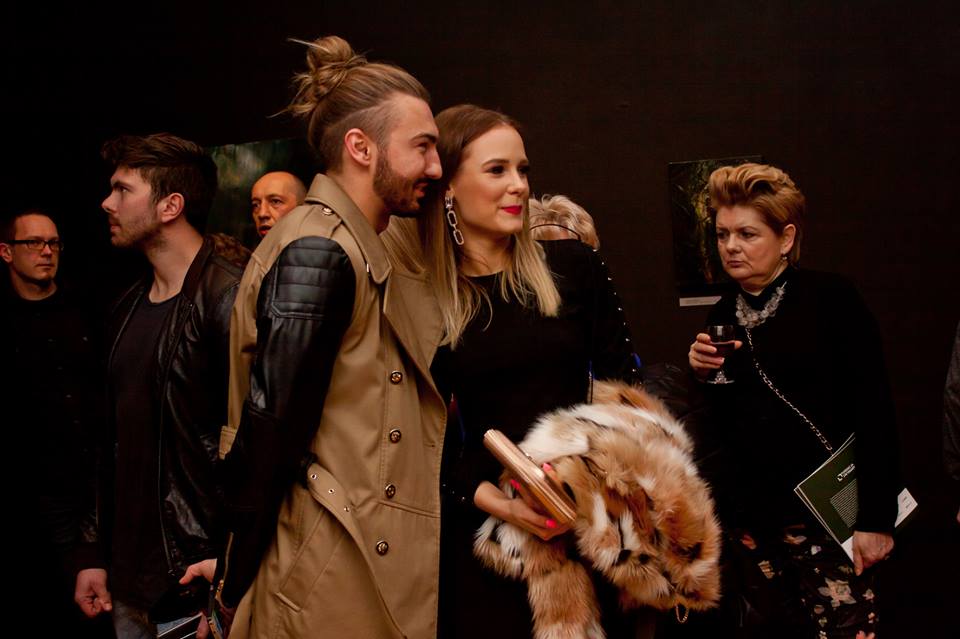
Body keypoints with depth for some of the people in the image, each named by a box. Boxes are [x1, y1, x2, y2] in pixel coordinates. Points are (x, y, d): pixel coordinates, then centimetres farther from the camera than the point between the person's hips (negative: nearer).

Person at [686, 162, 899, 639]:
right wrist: (702, 375, -3)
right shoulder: (723, 315, 10)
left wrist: (876, 518, -12)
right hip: (750, 515, 5)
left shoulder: (831, 300, -6)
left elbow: (873, 413, -9)